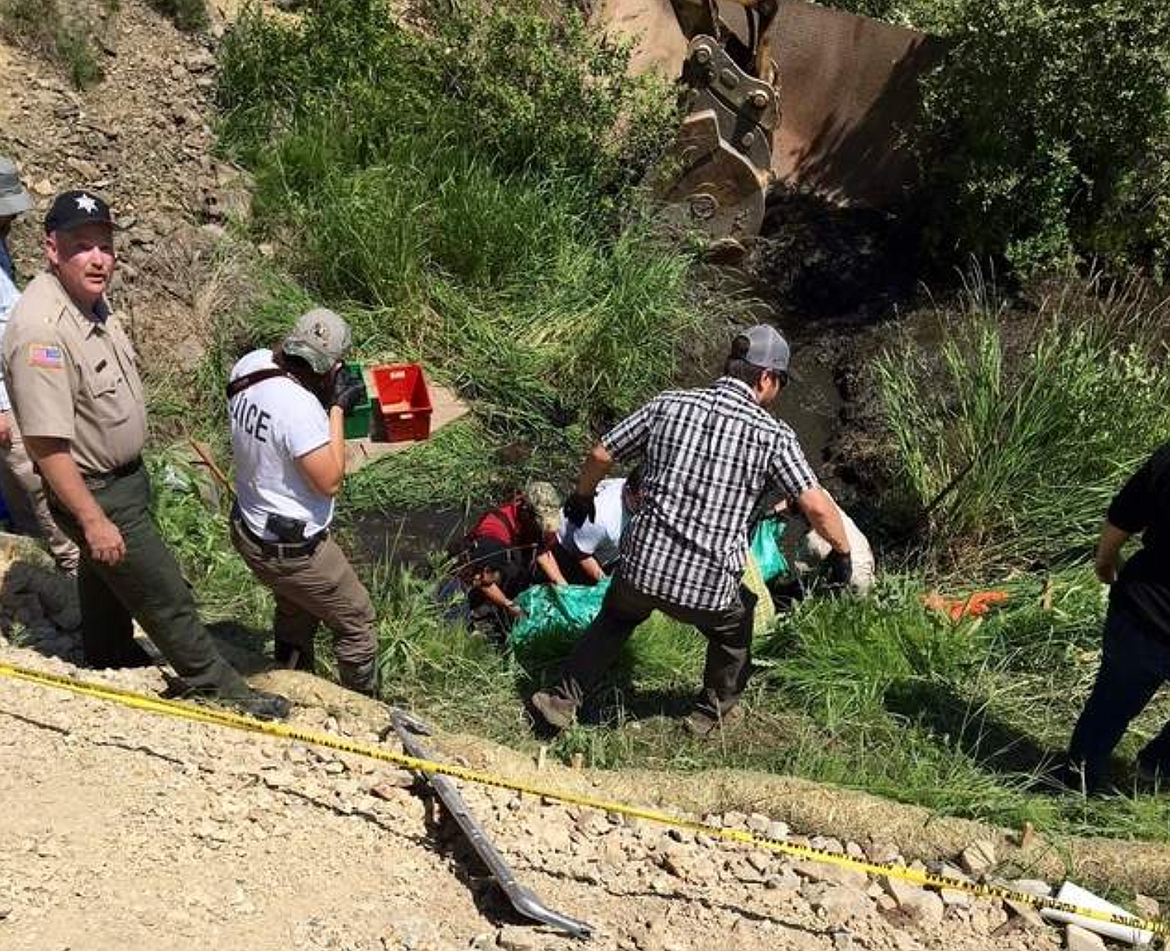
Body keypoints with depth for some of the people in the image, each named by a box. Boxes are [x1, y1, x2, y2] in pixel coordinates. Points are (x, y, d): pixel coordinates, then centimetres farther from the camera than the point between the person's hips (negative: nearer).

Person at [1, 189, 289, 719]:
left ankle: (111, 657, 51)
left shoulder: (91, 301, -1)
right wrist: (93, 520, -26)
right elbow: (46, 443, -30)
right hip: (94, 492, -9)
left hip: (124, 475, 9)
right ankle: (214, 686, 18)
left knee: (105, 575, 29)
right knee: (164, 593, 2)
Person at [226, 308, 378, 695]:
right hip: (293, 550, -8)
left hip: (248, 531, 8)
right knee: (356, 620, 14)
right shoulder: (299, 405, -33)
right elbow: (329, 480, -25)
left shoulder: (249, 366, -9)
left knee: (295, 607, 33)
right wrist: (337, 407, -21)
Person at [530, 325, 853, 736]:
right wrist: (842, 552, 8)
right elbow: (817, 507, -11)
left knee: (614, 620, 33)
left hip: (642, 564, 2)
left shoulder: (668, 406, 0)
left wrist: (582, 495, 27)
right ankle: (712, 711, 47)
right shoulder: (772, 436, -8)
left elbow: (600, 455, 8)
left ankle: (564, 700, 37)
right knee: (734, 636, 32)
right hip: (709, 585, -2)